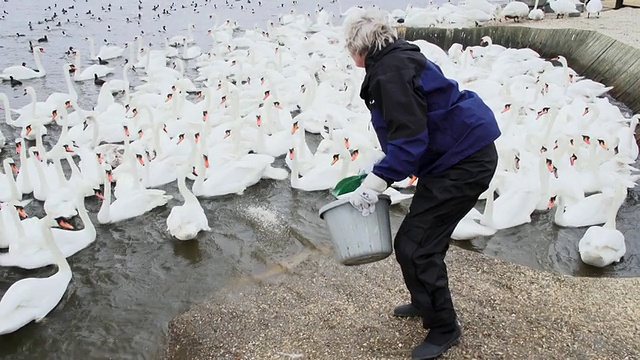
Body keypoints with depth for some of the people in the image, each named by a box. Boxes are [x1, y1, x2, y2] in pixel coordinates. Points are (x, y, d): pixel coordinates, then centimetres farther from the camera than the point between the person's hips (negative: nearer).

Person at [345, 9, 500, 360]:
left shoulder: (391, 72, -19)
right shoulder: (395, 62, 12)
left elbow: (409, 138, -24)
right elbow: (409, 131, 17)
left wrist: (374, 184, -21)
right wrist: (380, 175, 18)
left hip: (463, 162, -10)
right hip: (465, 155, 10)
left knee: (413, 245, -4)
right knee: (423, 236, 21)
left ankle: (443, 328, 14)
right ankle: (425, 302, 42)